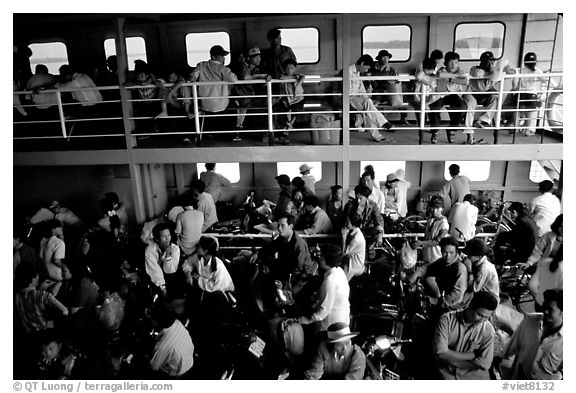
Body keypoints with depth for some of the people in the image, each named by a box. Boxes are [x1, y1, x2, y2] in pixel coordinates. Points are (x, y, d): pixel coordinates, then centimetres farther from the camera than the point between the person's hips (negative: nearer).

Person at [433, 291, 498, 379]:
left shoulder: (488, 330, -8)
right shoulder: (446, 320, -11)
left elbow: (484, 364, -10)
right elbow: (441, 352, -16)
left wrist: (451, 357, -13)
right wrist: (472, 355, -13)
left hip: (474, 374, 2)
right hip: (446, 372, -2)